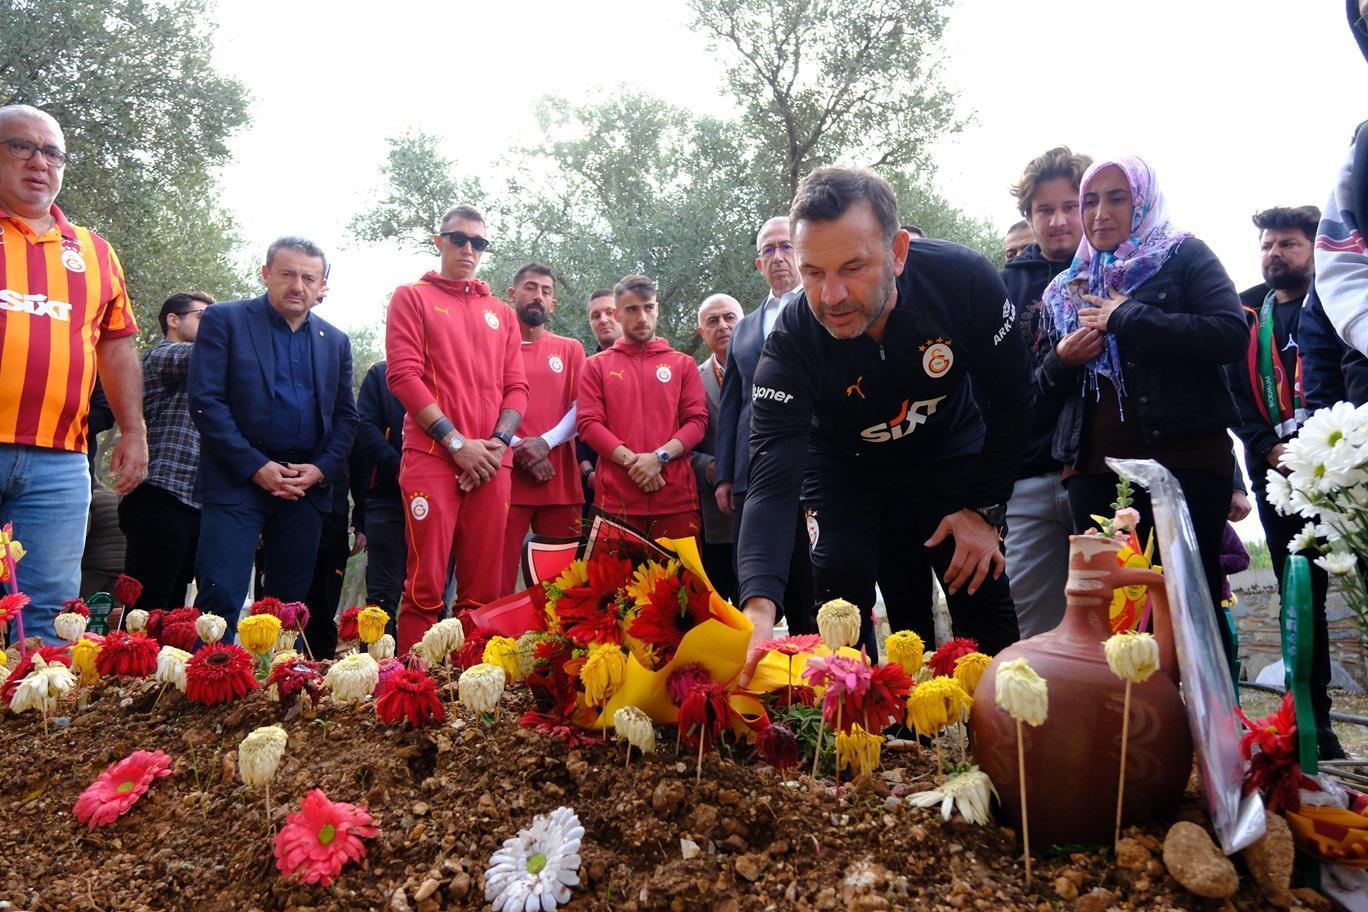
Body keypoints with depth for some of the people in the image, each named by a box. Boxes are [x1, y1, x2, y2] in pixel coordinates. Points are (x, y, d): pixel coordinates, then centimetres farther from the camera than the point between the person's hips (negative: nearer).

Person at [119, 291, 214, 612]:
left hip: (193, 503, 9)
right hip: (162, 501, -9)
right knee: (147, 608, -11)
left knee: (172, 606, 9)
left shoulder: (195, 376, 29)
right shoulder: (162, 356, 0)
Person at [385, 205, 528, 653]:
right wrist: (457, 442, -11)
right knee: (426, 586, -8)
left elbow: (516, 387, 14)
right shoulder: (411, 298, 10)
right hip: (432, 457, -3)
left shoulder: (501, 313, 21)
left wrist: (497, 443, -5)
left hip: (491, 462, 4)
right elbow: (404, 374, -2)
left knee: (484, 590, 3)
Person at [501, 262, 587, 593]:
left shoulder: (570, 349, 16)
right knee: (500, 579, -5)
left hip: (560, 480, 2)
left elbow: (581, 409, 5)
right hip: (506, 477, -2)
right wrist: (520, 448, -10)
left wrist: (545, 442, -10)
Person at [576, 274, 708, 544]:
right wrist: (631, 461, -11)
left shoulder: (683, 364, 14)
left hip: (676, 493, 1)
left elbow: (697, 420, 5)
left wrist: (659, 457, -11)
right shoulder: (596, 366, 13)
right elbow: (589, 423, 1)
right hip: (616, 494, 0)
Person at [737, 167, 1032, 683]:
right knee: (840, 608, -13)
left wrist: (985, 509, -13)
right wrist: (758, 606, -53)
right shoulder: (791, 344, -31)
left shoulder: (966, 281, -28)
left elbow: (1009, 402, -12)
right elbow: (772, 482, -39)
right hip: (847, 467, -1)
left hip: (951, 452, 1)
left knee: (982, 595, 0)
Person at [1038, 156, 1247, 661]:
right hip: (1094, 469, 5)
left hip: (1184, 459, -4)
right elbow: (1045, 388, 22)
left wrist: (1127, 319, -13)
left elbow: (1232, 334, -11)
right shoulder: (1067, 289, 19)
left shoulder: (1183, 256, 6)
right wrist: (1060, 361, -1)